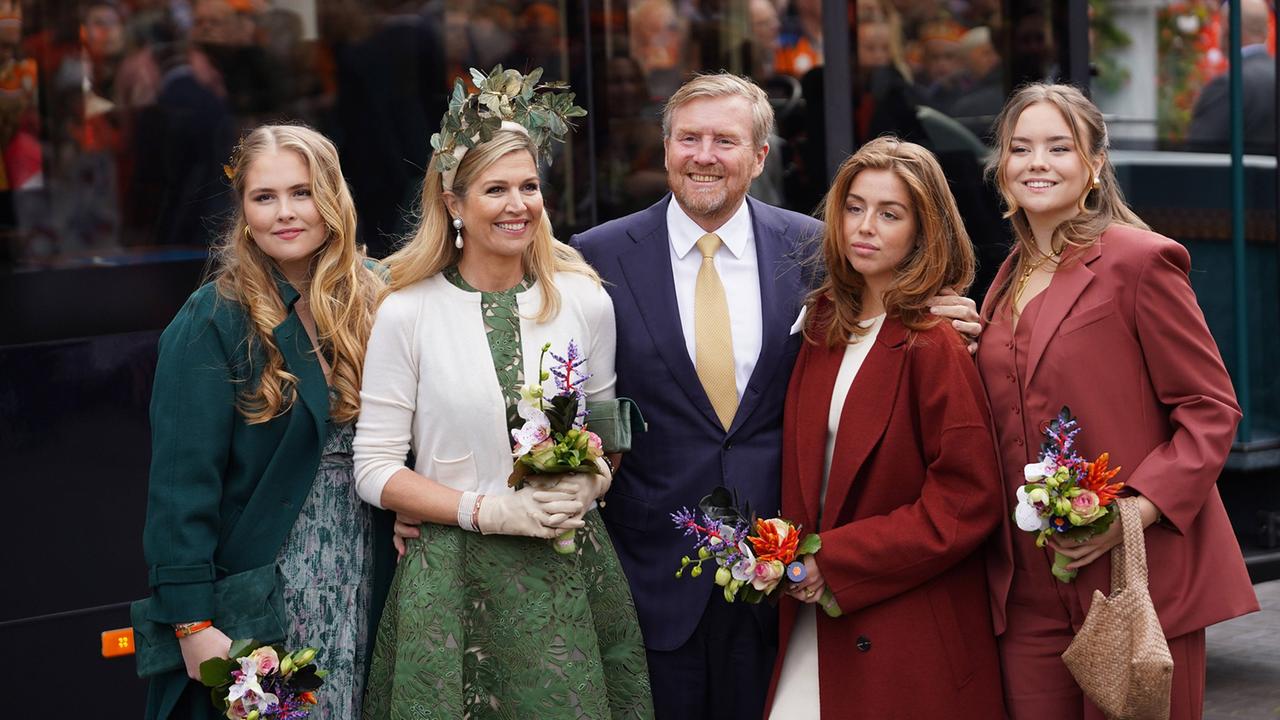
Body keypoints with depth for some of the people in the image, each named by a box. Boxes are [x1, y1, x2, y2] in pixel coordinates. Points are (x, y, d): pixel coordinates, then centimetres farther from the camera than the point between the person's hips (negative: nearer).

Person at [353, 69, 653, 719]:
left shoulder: (585, 301, 3)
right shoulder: (408, 314, -5)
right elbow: (375, 469, -4)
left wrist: (590, 483, -7)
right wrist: (487, 511, -14)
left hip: (571, 572, 2)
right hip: (453, 578, -2)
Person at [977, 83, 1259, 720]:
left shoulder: (1141, 260, -7)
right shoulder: (1009, 284, 15)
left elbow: (1211, 409, -8)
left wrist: (1138, 511, -20)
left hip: (1138, 578, -6)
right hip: (1028, 590, 6)